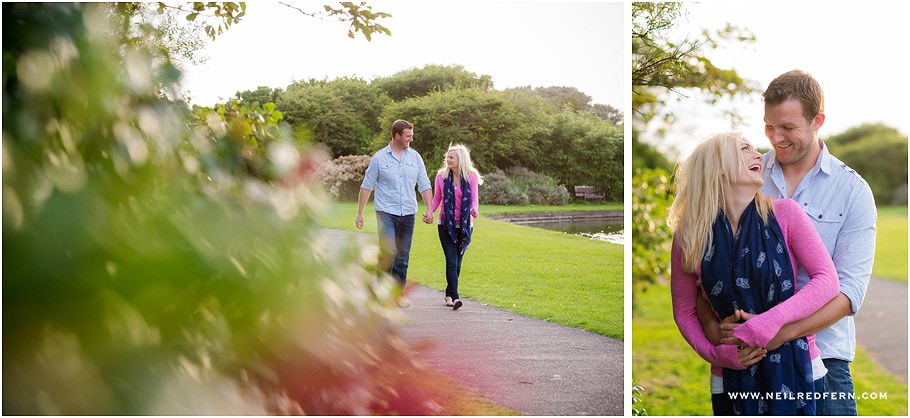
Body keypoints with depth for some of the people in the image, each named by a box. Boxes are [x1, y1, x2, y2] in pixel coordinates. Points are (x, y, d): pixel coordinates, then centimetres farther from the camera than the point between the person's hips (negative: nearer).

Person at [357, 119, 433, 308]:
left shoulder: (415, 157, 7)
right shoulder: (379, 158, -1)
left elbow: (424, 185, 8)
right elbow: (366, 186, 3)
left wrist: (429, 209, -6)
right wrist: (360, 213, 1)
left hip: (408, 214, 3)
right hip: (386, 212, -3)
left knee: (403, 256, 8)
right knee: (388, 252, -17)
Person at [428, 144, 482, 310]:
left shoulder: (471, 177, -2)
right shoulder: (441, 175, -1)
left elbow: (474, 199, 0)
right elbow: (436, 198, 8)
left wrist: (474, 210, -21)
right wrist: (429, 212, -8)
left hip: (464, 226, 1)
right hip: (446, 225, -1)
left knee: (457, 261, 9)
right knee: (451, 261, -10)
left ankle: (449, 294, 25)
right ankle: (455, 297, -13)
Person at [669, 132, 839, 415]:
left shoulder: (784, 213, -5)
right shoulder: (689, 237, -5)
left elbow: (827, 280, -9)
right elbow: (684, 311, 5)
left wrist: (770, 321, -21)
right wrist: (715, 353, -10)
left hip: (796, 368, 0)